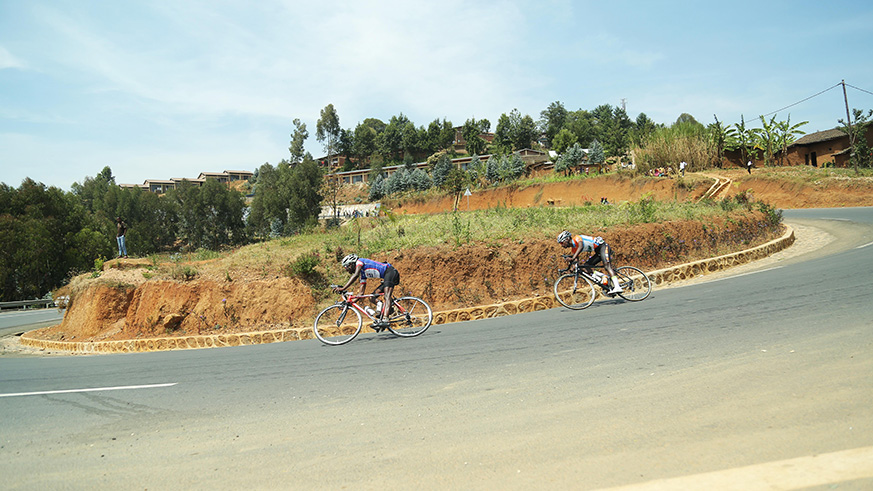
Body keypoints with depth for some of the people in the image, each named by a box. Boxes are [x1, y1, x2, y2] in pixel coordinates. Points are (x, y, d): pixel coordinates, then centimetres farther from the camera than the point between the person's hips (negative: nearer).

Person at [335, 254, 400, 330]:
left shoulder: (360, 261, -3)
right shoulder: (362, 273, 22)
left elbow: (355, 275, -23)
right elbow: (361, 293, 21)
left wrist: (343, 288, -27)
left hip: (390, 272, -10)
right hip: (386, 277, 10)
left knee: (387, 296, -25)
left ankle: (385, 320, -38)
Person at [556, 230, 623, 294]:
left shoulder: (576, 238, -17)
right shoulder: (573, 250, 10)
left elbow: (581, 246, -37)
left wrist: (573, 258, -47)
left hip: (602, 246, -9)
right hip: (598, 252, 9)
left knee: (607, 265, -26)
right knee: (586, 266, -4)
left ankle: (617, 287, -38)